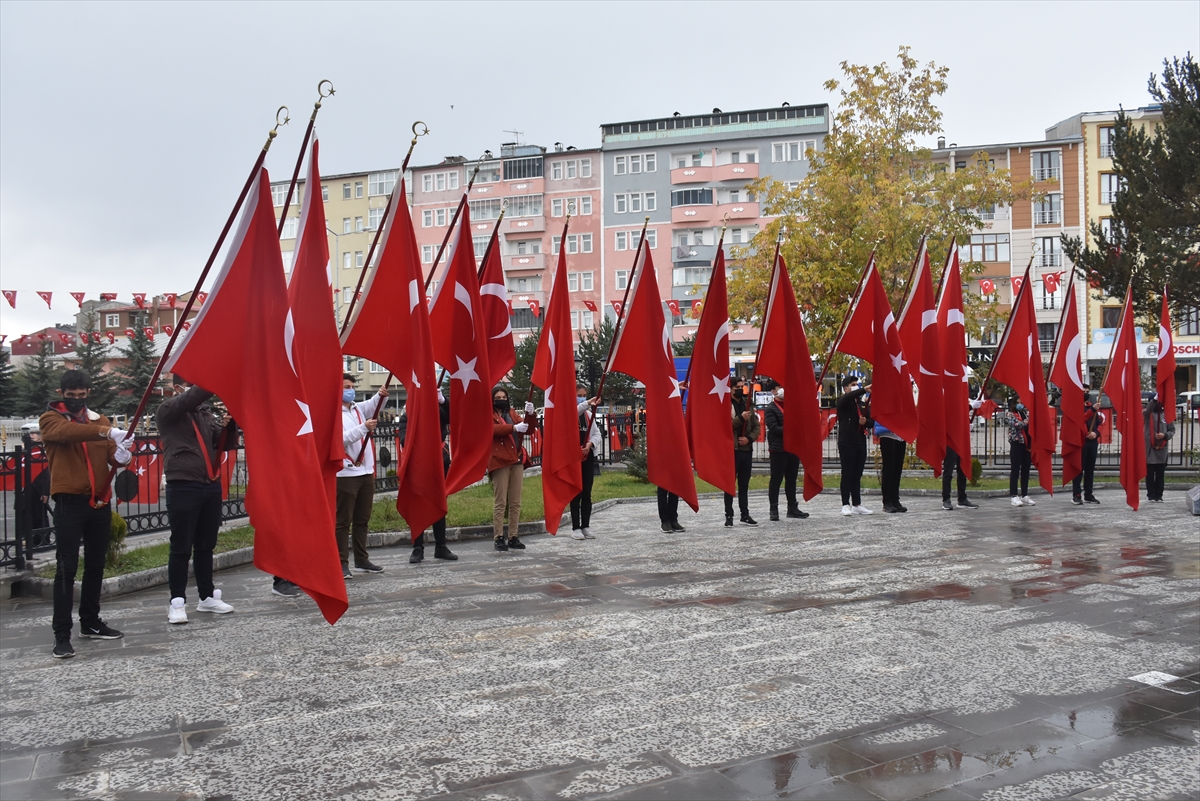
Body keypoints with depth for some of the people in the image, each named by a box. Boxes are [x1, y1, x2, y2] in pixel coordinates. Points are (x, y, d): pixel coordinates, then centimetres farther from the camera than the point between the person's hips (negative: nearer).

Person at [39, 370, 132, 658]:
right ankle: (62, 634, -3)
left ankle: (91, 623, 26)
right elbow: (66, 432, -24)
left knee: (96, 565, 13)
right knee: (66, 568, -6)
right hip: (69, 502, -5)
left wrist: (121, 456, -21)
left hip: (100, 502, 5)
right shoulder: (50, 419, 0)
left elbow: (110, 453, 3)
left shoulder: (99, 420, 15)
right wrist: (105, 431, -37)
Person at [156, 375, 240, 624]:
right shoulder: (167, 410, -2)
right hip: (183, 487, -5)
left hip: (211, 485, 5)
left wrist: (229, 424, -10)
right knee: (181, 548, -1)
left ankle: (207, 597, 22)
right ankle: (177, 602, 8)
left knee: (206, 546, 13)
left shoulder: (206, 412, 14)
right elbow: (193, 397, -22)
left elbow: (225, 444, 9)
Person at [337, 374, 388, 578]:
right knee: (343, 521, -4)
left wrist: (381, 395, -19)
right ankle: (342, 563, -1)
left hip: (366, 472, 7)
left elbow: (373, 404, 1)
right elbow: (341, 439, -16)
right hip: (345, 474, -7)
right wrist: (364, 427, -23)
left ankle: (361, 560, 20)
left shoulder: (359, 409, 16)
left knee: (362, 519, 13)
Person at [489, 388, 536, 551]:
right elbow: (493, 429, -16)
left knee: (515, 502, 6)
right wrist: (514, 428, -27)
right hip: (500, 462, -6)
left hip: (516, 461, 6)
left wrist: (530, 414, -5)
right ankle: (499, 538, -2)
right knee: (501, 502, -6)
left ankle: (513, 537, 11)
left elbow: (527, 427, 14)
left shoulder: (511, 414, 20)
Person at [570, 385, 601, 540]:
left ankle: (585, 526, 14)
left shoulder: (589, 414, 14)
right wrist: (588, 404, -40)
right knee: (576, 493, -3)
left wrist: (590, 444, -10)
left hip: (588, 456, 5)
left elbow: (597, 433, 10)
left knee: (587, 494, 7)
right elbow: (574, 412, -26)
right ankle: (576, 528, 2)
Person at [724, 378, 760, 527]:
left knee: (744, 484, 11)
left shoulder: (748, 404, 13)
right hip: (731, 449, -5)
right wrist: (741, 418, -23)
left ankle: (745, 515, 17)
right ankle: (729, 516, 4)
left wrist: (749, 438, -6)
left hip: (747, 449, 5)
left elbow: (757, 426, 11)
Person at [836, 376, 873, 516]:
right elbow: (848, 396, -26)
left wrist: (865, 422, -7)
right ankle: (846, 505, 1)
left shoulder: (863, 403, 16)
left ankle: (857, 505, 14)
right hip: (847, 442, -6)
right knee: (847, 474, -3)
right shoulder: (842, 401, -2)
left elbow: (871, 420, 15)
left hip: (861, 442, 6)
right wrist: (864, 389, -32)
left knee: (857, 475, 9)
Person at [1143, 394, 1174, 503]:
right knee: (1149, 474, 2)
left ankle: (1158, 495, 10)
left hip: (1162, 449, 2)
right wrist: (1155, 398, -38)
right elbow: (1148, 409, -25)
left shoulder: (1166, 414, 7)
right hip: (1149, 447, -2)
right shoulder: (1147, 414, 0)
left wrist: (1165, 435, -12)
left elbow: (1172, 430, 10)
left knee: (1160, 474, 4)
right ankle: (1151, 494, 9)